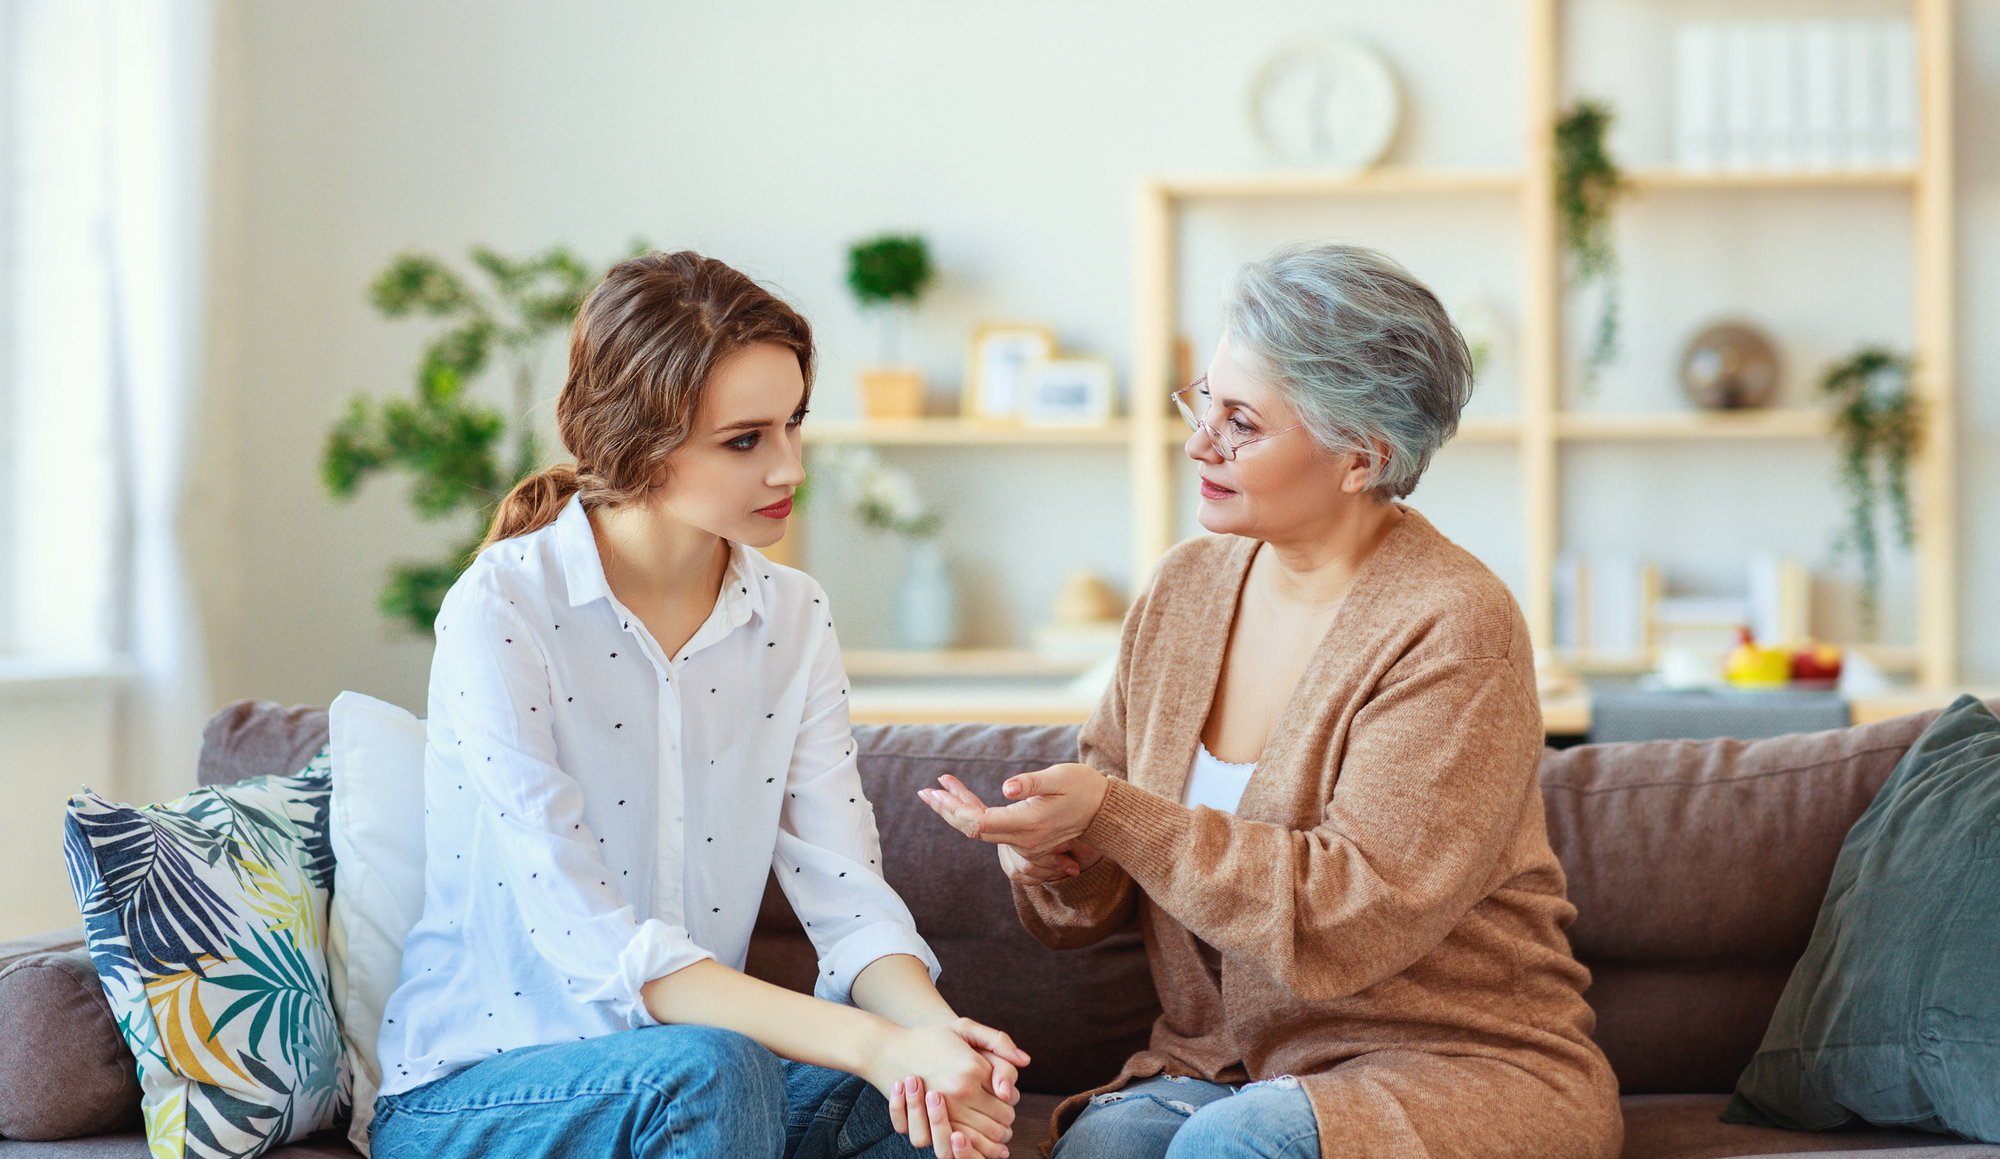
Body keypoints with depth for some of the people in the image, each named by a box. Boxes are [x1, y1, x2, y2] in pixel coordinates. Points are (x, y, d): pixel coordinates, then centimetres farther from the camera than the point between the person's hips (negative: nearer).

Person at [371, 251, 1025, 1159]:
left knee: (971, 1085, -23)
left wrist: (930, 1024, -28)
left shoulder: (792, 621, 2)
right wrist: (873, 1045, -33)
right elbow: (593, 946, -24)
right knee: (709, 1070, -34)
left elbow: (848, 898, -5)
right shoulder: (500, 614, -16)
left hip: (685, 1066, 4)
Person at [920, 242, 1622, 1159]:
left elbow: (1354, 917, -22)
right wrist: (1054, 860, -13)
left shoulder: (1451, 628, -14)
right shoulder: (1185, 587, 6)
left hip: (1464, 1071, -4)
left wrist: (1114, 816, -24)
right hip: (1219, 1066, 4)